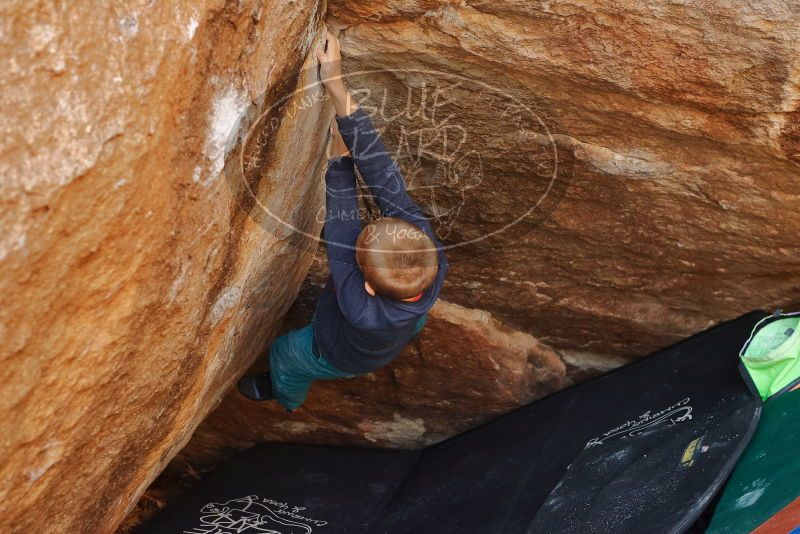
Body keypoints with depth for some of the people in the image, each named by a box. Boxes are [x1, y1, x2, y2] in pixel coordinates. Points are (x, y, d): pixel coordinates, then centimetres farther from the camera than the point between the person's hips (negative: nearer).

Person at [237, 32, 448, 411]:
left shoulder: (361, 310, -52)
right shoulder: (432, 262, -43)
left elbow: (340, 225, -40)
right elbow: (386, 181, -43)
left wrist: (338, 157, -29)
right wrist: (339, 91, -44)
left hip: (343, 358, -3)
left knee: (284, 355, 28)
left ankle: (286, 398, 62)